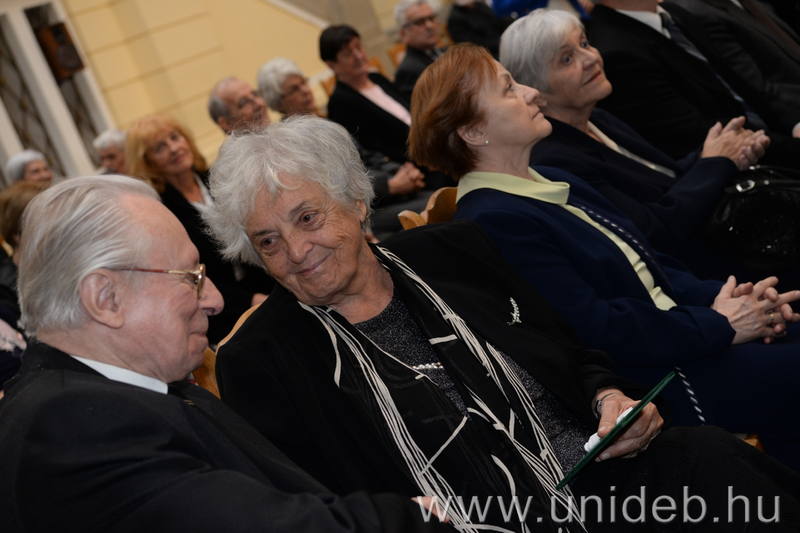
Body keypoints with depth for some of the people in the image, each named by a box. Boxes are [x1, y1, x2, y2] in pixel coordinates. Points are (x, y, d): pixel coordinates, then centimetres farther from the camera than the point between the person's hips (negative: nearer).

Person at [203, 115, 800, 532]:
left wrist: (610, 396, -4)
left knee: (707, 453, -24)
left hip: (603, 476, 5)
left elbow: (575, 353, 17)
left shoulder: (450, 251, 10)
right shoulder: (257, 365, 1)